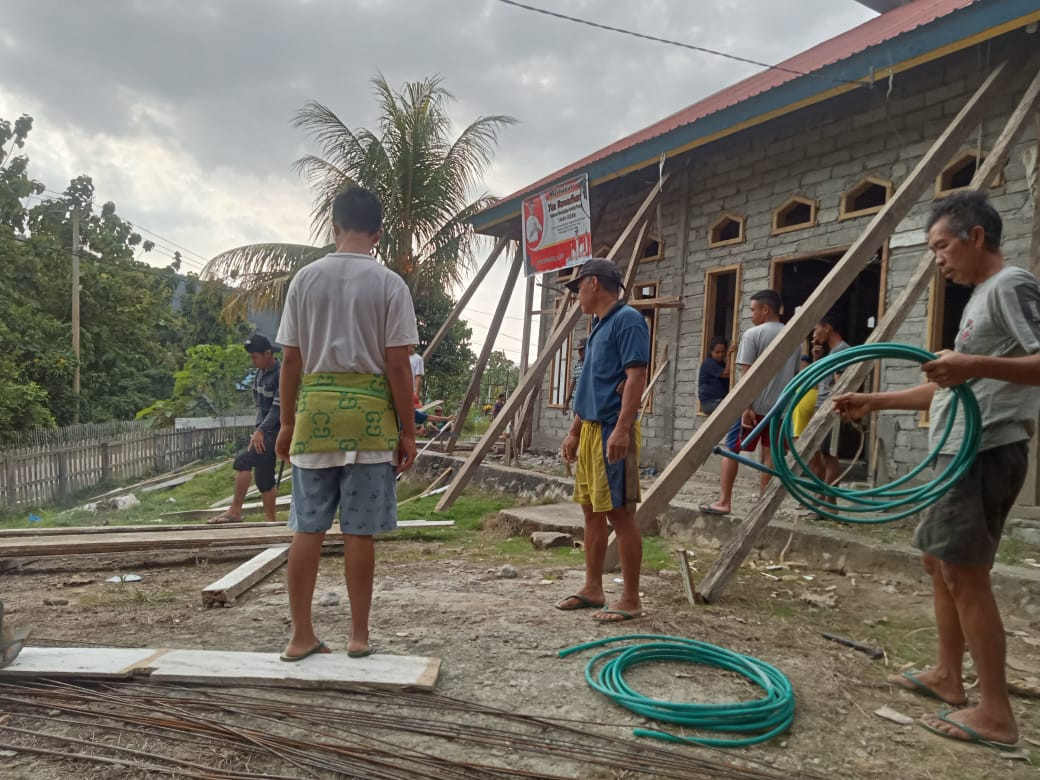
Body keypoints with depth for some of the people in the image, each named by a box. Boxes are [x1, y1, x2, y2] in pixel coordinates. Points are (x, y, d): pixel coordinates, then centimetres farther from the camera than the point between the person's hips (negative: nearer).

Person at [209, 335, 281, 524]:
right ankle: (271, 521, 17)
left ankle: (235, 511, -10)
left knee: (242, 461, -18)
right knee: (264, 478, 9)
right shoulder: (260, 373, 10)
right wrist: (258, 429, 6)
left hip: (274, 431, -8)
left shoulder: (281, 374, -16)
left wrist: (261, 430, -21)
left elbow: (278, 408, -19)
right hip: (264, 430, 8)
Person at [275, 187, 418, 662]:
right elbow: (397, 365, -7)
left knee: (307, 529, 8)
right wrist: (407, 431, 0)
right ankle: (359, 636, 16)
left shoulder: (306, 278, 6)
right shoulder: (389, 284, -2)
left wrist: (286, 424, 14)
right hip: (369, 414, -2)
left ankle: (301, 636, 14)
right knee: (359, 532, 5)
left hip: (314, 412, 2)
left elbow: (291, 359, 6)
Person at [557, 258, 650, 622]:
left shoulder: (628, 320, -9)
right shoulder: (599, 326, 19)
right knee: (592, 511, 13)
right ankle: (593, 589, 24)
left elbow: (636, 377, -18)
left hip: (612, 432, -10)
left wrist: (621, 429, -25)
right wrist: (574, 432, 21)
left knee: (619, 513, -4)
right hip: (590, 431, 10)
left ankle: (631, 599, 5)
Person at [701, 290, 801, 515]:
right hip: (780, 407, 6)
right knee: (770, 456, 8)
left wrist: (746, 407, -15)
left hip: (755, 406, -5)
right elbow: (795, 376, 16)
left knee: (730, 451, 3)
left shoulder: (753, 334, -7)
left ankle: (724, 502, 1)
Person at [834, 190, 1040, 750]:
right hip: (963, 452, 10)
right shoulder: (982, 297, 21)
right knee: (939, 558, 16)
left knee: (965, 573, -8)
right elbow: (949, 389, 24)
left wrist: (976, 365, -33)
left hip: (986, 452, -10)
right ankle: (947, 674, 27)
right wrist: (875, 401, 19)